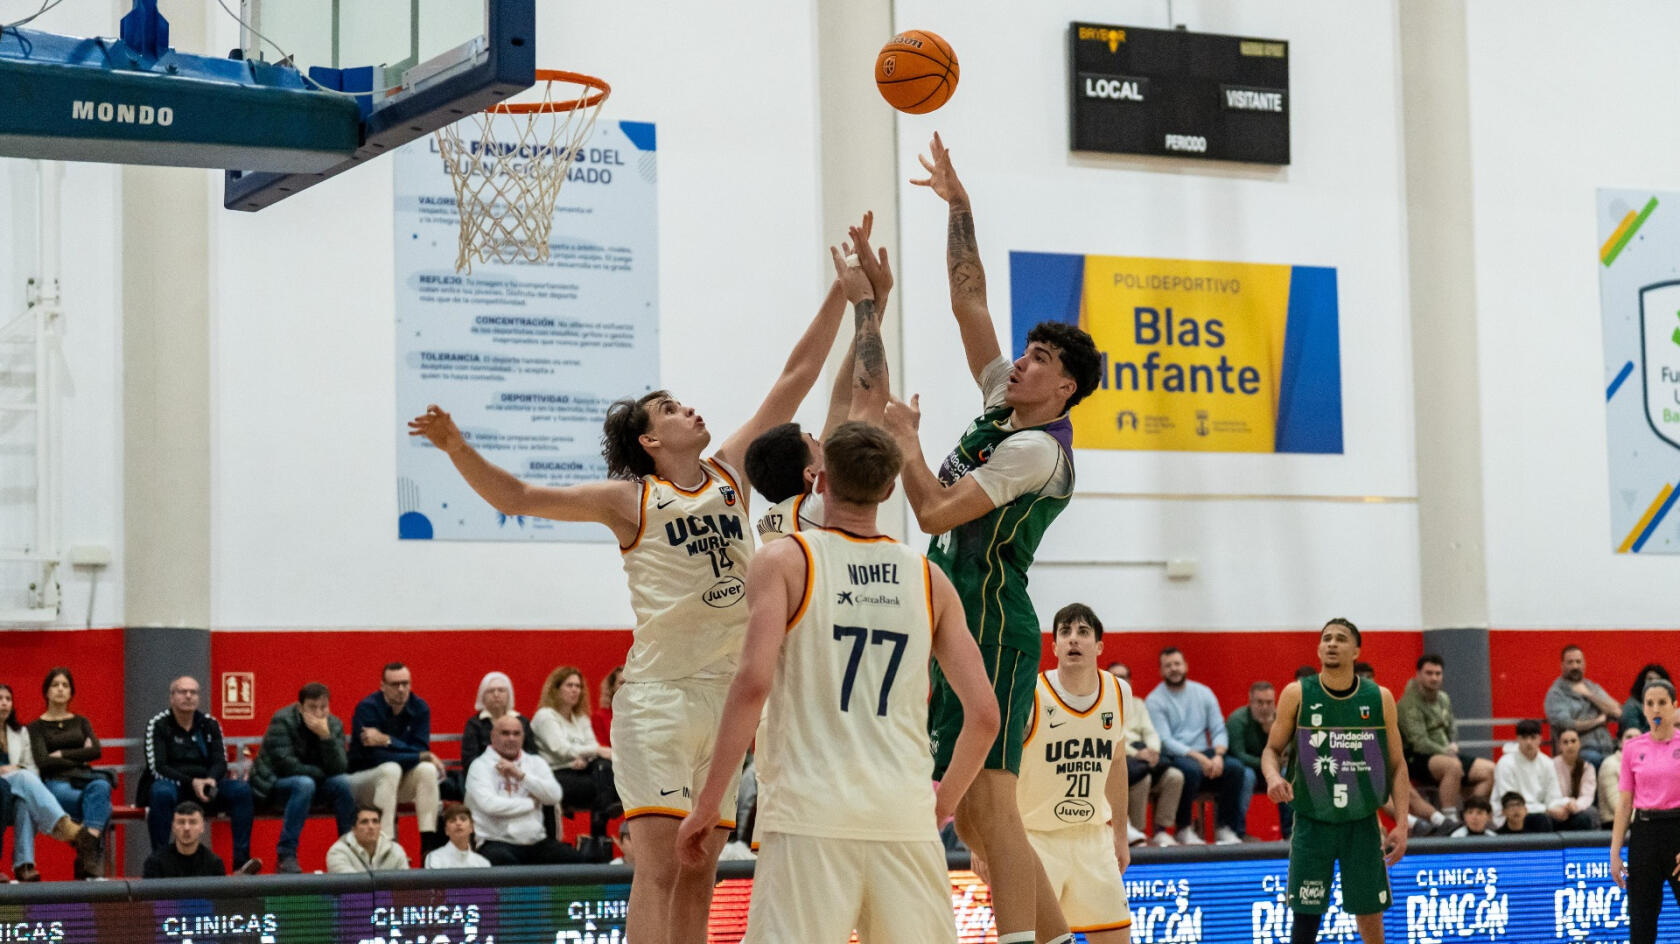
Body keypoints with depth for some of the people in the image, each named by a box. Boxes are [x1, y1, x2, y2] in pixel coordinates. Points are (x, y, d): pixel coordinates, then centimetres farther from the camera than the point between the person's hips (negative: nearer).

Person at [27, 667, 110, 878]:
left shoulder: (81, 722, 24)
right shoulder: (37, 727, 14)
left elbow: (96, 751, 5)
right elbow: (42, 762, -3)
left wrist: (61, 755, -1)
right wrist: (79, 758, 0)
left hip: (83, 778, 3)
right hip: (55, 782, -3)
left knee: (101, 787, -38)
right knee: (100, 805, -35)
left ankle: (88, 851, -46)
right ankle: (93, 861, -35)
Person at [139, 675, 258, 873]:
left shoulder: (209, 724, 11)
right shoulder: (157, 724, -1)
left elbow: (220, 762, 5)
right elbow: (157, 768, -10)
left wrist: (211, 780, -19)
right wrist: (191, 782, -23)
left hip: (204, 787, 4)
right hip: (170, 785, -4)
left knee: (242, 789, -23)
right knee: (161, 792, -39)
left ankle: (241, 860, -27)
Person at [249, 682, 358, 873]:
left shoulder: (334, 725, -5)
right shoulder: (282, 721, -18)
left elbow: (339, 768, -17)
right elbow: (285, 765, -25)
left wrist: (326, 736, -30)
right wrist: (322, 773, -15)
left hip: (314, 781, 5)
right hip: (273, 784, -4)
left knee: (344, 782, -24)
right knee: (304, 784, -36)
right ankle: (286, 856, -31)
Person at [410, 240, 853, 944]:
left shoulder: (731, 472, 12)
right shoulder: (630, 500, 0)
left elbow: (796, 377, 13)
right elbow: (517, 499, -2)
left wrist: (842, 292, 12)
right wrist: (458, 448, -17)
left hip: (729, 693, 5)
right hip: (660, 694, -5)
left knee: (701, 872, 7)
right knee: (661, 863, -13)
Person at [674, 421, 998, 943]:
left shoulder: (785, 561, 2)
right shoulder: (929, 580, 12)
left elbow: (754, 682, -12)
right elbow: (984, 715, 7)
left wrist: (707, 802, -7)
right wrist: (945, 800, 23)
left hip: (810, 812, -3)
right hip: (904, 816, 3)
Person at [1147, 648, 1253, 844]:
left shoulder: (1203, 693, 12)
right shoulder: (1155, 701, -2)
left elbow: (1219, 730, 8)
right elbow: (1165, 741, -12)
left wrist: (1218, 755, -14)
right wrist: (1198, 757, -23)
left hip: (1204, 755, 5)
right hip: (1172, 758, -4)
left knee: (1235, 767, -24)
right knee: (1191, 769, -38)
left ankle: (1225, 828, -13)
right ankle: (1183, 829, -19)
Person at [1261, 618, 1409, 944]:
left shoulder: (1380, 698, 0)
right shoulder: (1297, 694, -2)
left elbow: (1397, 764, 5)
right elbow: (1272, 749, 5)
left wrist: (1401, 823, -2)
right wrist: (1273, 775, -19)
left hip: (1362, 823, 1)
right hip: (1312, 822, -1)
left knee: (1370, 917, 5)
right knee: (1306, 917, -2)